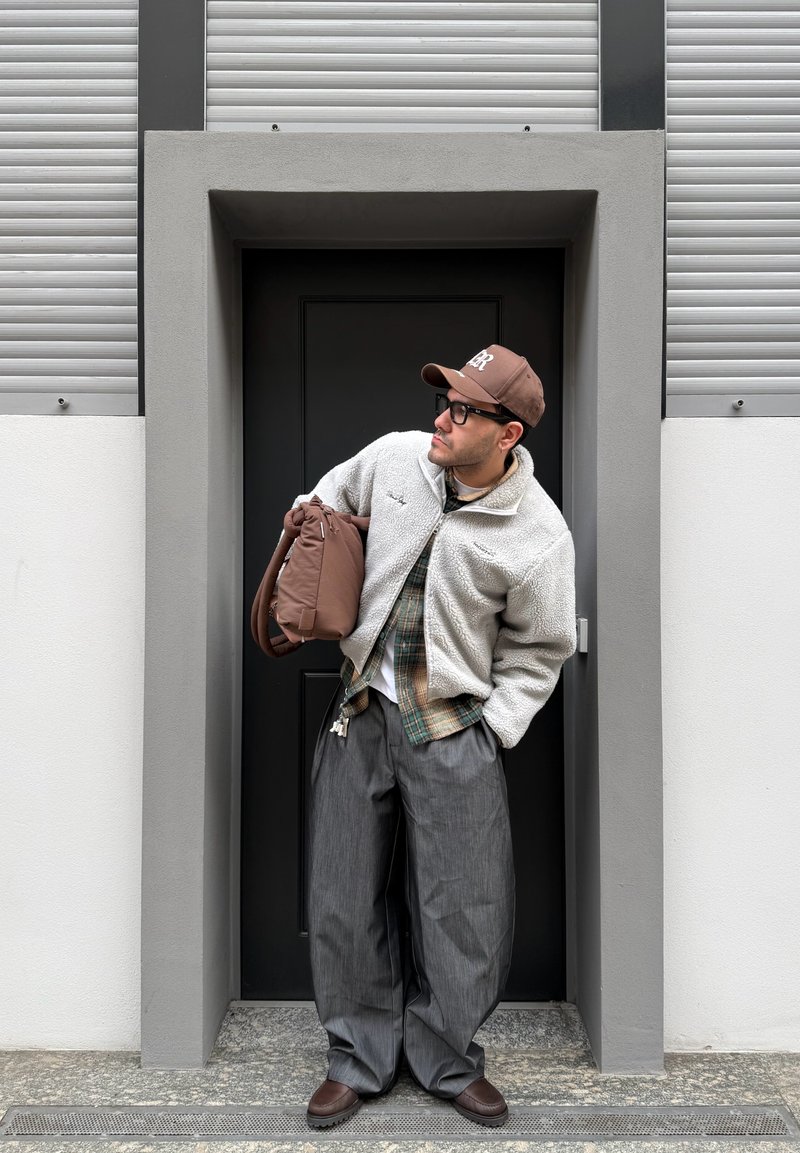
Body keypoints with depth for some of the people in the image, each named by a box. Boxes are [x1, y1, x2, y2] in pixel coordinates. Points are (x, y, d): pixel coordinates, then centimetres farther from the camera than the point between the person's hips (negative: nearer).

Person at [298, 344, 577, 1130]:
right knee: (344, 902, 9)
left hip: (452, 728, -3)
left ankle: (448, 1061, 29)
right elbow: (335, 494, 20)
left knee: (464, 908, 4)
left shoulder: (538, 536, -14)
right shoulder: (394, 456, -5)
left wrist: (494, 728, -7)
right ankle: (360, 1059, 29)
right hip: (359, 711, 3)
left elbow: (538, 650, -2)